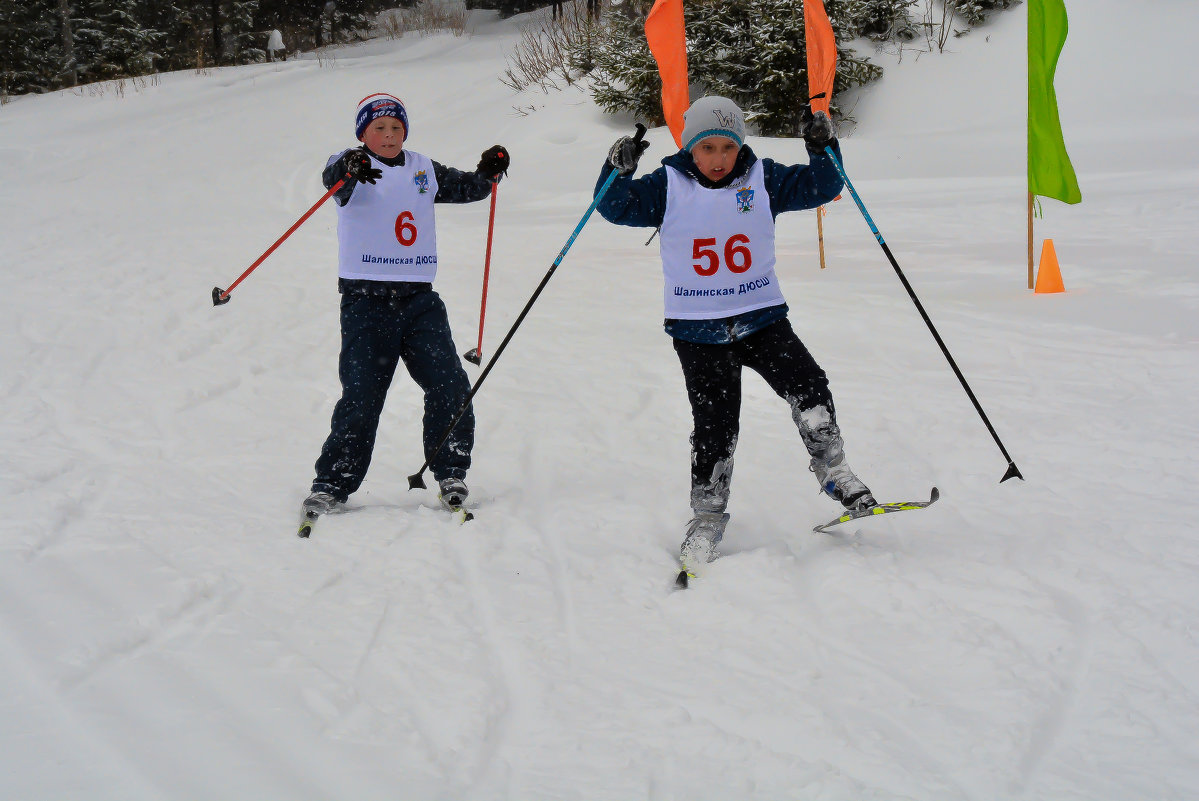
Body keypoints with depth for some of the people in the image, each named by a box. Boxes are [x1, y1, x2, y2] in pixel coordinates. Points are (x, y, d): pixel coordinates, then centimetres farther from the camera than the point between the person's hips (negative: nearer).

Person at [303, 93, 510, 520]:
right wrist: (350, 170, -46)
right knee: (360, 396, -7)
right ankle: (332, 483, 4)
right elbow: (333, 177, -22)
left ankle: (450, 473, 10)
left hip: (419, 299, 4)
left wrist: (488, 172, -2)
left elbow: (465, 188, 20)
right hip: (365, 300, -4)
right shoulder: (352, 167, 0)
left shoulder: (423, 170, 15)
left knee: (450, 387, -6)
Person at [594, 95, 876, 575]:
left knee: (807, 386, -17)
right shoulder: (668, 186, -2)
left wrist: (823, 149, -15)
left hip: (762, 316, 2)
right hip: (698, 328, -1)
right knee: (714, 424, -3)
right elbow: (618, 207, -6)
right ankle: (707, 517, 13)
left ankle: (834, 473, 3)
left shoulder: (762, 180, 3)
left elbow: (819, 188, 2)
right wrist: (618, 172, -24)